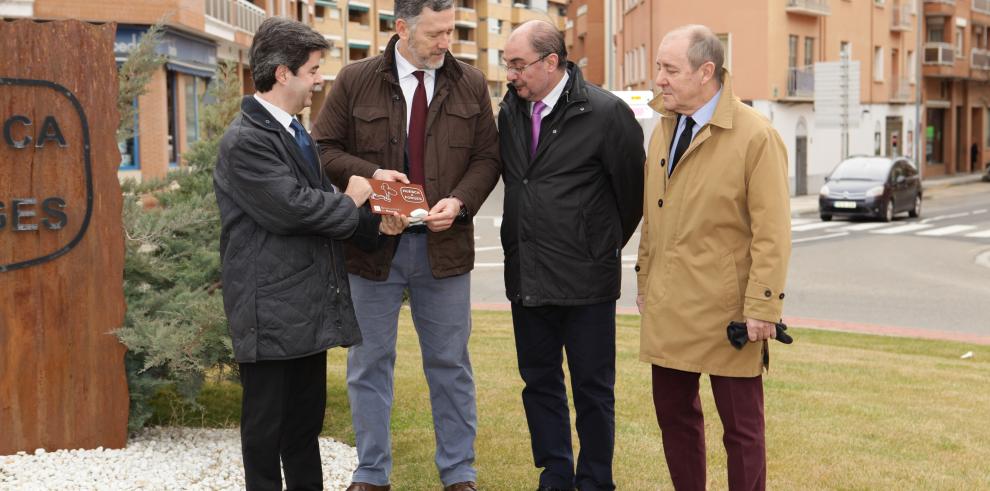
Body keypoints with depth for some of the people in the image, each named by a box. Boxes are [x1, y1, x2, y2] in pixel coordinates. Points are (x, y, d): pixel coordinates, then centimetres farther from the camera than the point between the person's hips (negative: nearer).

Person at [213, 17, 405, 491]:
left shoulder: (295, 134, 17)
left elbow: (323, 209, 18)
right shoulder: (246, 141, -15)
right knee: (266, 424, 2)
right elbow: (293, 207, -23)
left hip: (309, 305, 9)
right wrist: (351, 202, -6)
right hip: (271, 311, -9)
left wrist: (374, 224, 1)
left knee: (307, 418, 16)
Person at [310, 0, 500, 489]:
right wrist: (369, 174, -16)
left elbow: (487, 156, 5)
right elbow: (324, 149, 0)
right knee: (369, 363, 9)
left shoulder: (470, 84, 2)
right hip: (373, 245, -1)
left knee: (450, 364, 10)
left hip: (443, 244, 1)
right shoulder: (355, 80, -3)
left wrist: (460, 201, -13)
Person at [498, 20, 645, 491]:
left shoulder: (605, 112, -13)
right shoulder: (511, 109, 4)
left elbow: (633, 187, -4)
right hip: (525, 273, 6)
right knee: (539, 381, 14)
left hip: (585, 278, -6)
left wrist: (606, 244, 7)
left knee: (593, 389, 5)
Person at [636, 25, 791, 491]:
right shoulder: (663, 130, 10)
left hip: (725, 310, -6)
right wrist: (645, 281, 16)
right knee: (674, 414, 13)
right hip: (668, 309, 7)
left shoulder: (755, 136, -11)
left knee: (741, 426, 4)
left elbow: (772, 232, -13)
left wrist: (762, 307, -16)